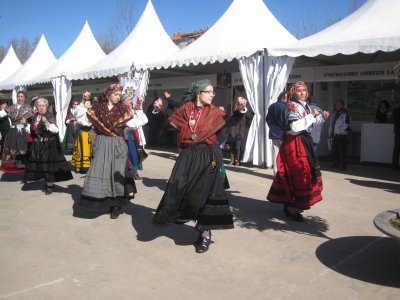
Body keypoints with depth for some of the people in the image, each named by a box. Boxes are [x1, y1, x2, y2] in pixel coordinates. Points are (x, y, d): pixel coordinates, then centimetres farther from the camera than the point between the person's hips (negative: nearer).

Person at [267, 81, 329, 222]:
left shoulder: (305, 105, 14)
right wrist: (311, 116, -21)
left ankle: (290, 204, 28)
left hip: (304, 142, 10)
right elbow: (295, 126, -27)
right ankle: (292, 208, -1)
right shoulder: (292, 106, -14)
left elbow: (309, 123, 25)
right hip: (295, 143, -10)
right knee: (300, 173, -10)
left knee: (303, 172, 16)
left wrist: (321, 116, 14)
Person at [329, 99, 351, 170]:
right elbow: (331, 123, 18)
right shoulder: (335, 113, 15)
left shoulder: (345, 114, -9)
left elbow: (346, 125, -12)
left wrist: (340, 130, -12)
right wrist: (331, 131, 10)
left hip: (342, 135, -8)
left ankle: (343, 165, 3)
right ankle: (336, 163, 24)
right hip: (335, 135, 8)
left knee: (342, 151, -3)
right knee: (334, 150, 13)